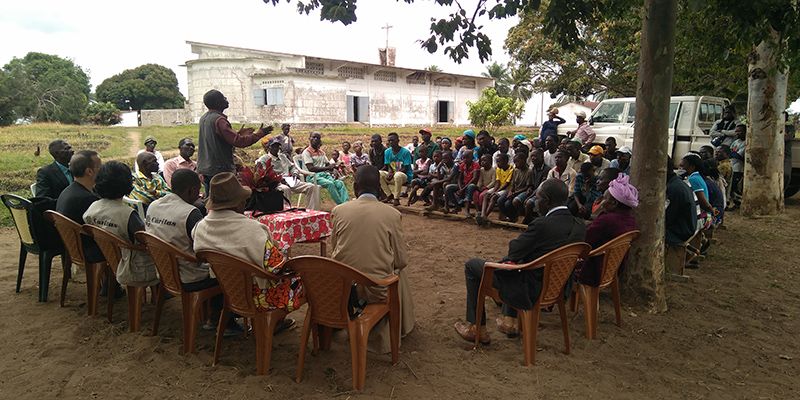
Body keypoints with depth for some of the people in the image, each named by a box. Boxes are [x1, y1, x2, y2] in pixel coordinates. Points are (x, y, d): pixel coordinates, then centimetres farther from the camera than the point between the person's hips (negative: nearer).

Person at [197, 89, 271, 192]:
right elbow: (238, 141, -23)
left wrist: (238, 133, 21)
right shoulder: (219, 120, -18)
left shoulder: (204, 118, 11)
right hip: (220, 170, -9)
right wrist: (259, 133, -13)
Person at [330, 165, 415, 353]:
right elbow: (401, 260, -5)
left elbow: (334, 249, 7)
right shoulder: (392, 214, -11)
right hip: (377, 290, -2)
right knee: (400, 271, 30)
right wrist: (404, 247, 17)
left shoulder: (338, 211, -5)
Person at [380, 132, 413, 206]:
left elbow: (405, 169, -14)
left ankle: (396, 199, -22)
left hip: (406, 176, -6)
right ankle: (390, 195, -7)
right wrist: (390, 171, -17)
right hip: (392, 176, 6)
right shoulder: (387, 152, 4)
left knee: (398, 175, -38)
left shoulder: (405, 152, -12)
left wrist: (393, 173, -25)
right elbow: (387, 166, 6)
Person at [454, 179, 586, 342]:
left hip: (530, 291, -8)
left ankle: (476, 328, 17)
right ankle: (510, 321, 34)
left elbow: (514, 251, -17)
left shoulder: (542, 225, -28)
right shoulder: (579, 225, -5)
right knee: (510, 260, 35)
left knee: (472, 266, 7)